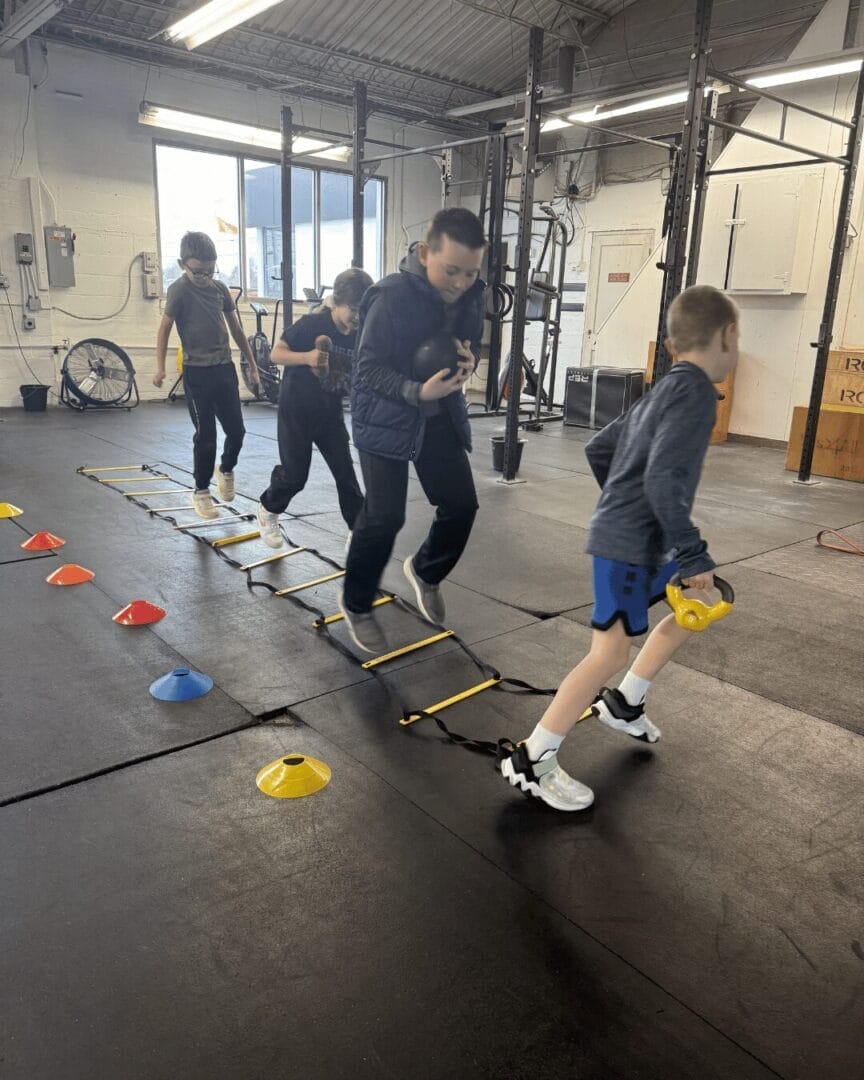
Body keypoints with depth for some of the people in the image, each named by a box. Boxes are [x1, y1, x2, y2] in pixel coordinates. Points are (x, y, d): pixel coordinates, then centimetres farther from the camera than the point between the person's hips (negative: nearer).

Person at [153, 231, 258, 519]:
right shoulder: (179, 290, -9)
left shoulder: (220, 288, 6)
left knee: (236, 430, 6)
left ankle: (226, 470, 35)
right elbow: (165, 328, -7)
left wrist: (251, 363, 17)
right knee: (205, 435, -2)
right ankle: (201, 491, 14)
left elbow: (236, 328, 14)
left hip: (225, 368, 5)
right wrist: (160, 367, -15)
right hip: (197, 372, -5)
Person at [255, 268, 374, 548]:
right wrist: (306, 357, -33)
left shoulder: (359, 337, -3)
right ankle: (268, 509, 31)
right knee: (295, 474, 1)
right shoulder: (312, 323, -17)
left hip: (330, 412, 4)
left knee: (345, 471, 1)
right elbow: (276, 354, -16)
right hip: (296, 410, -4)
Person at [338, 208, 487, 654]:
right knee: (384, 516, -8)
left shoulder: (472, 296, -4)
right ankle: (357, 605, 15)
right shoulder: (392, 296, -22)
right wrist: (416, 391, -36)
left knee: (461, 503, 5)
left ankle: (424, 571, 34)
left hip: (441, 416, 6)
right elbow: (369, 368, -19)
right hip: (385, 418, -6)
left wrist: (467, 363, -15)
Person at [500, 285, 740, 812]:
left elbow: (597, 449, 19)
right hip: (630, 544, -10)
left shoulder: (663, 391, 13)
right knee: (611, 653, -8)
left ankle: (624, 703, 31)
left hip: (638, 536, 10)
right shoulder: (696, 394, -17)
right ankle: (532, 760, 0)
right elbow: (663, 480, -28)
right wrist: (695, 554, -21)